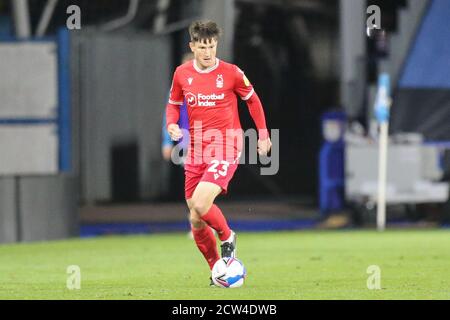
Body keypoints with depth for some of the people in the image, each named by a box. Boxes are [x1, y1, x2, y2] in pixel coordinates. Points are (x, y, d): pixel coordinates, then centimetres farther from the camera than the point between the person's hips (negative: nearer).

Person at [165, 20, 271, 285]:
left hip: (225, 146, -5)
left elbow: (253, 100, 10)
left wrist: (264, 135, 10)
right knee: (196, 221, 5)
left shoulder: (231, 73, -5)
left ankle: (227, 237, 5)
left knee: (200, 205, -24)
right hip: (196, 150, 5)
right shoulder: (182, 74, 4)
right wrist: (171, 124, -2)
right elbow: (174, 104, 19)